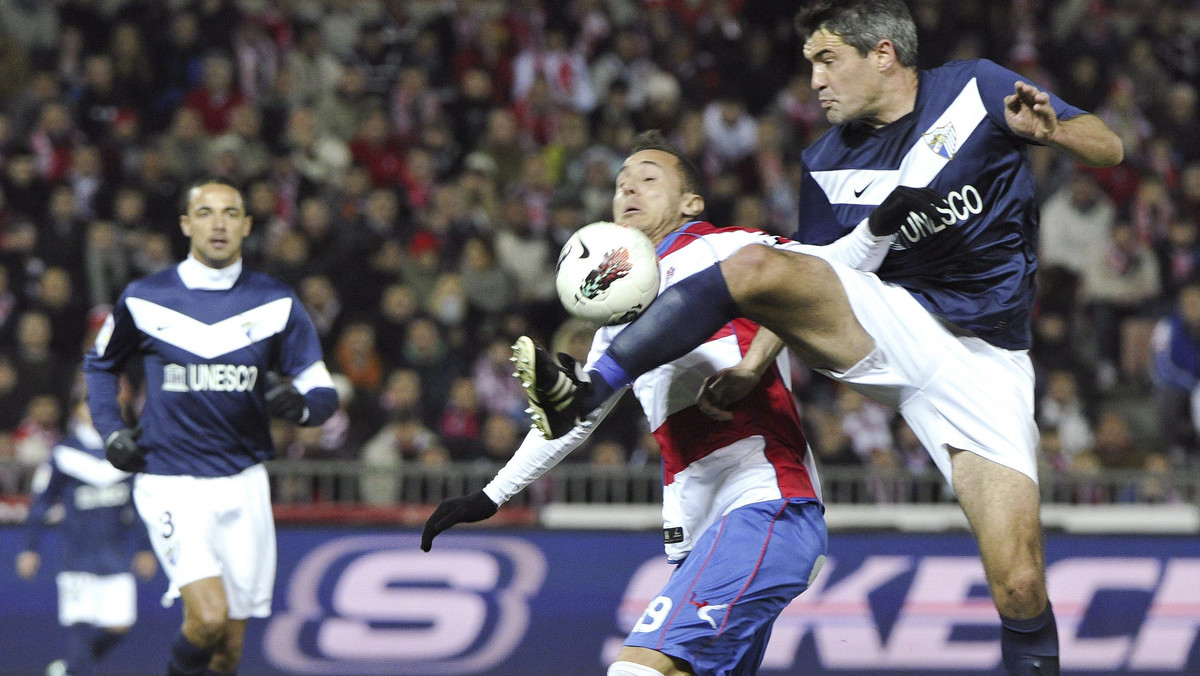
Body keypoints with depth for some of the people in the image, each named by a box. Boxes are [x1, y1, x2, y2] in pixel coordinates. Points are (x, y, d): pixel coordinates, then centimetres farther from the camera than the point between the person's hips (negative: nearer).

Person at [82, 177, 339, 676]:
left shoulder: (277, 303, 2)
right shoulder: (144, 299, 0)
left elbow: (323, 394, 4)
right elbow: (101, 363, 19)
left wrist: (298, 404, -19)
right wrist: (111, 429, 4)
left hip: (243, 484, 3)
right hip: (171, 484, -3)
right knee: (209, 618, -21)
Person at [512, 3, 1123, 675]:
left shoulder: (975, 89, -2)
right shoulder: (828, 164, 6)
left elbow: (1109, 148, -2)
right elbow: (810, 285, 13)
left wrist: (1049, 128, -23)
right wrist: (755, 361, -3)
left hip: (984, 359, -2)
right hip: (887, 323, 3)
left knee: (1020, 586, -16)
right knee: (755, 266, -25)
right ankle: (585, 392, -28)